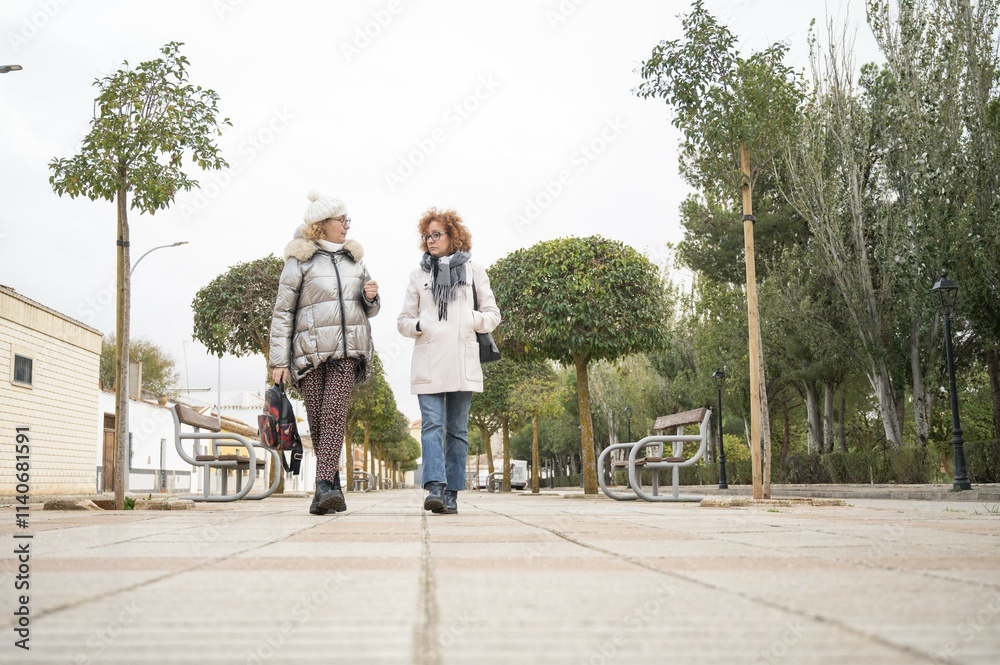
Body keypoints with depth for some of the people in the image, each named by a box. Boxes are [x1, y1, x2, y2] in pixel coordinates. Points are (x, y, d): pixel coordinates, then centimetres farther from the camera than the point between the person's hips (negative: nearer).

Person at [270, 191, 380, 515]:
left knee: (334, 415, -14)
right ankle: (333, 488, 11)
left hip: (347, 350, 2)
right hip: (310, 351, -2)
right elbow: (282, 312, 1)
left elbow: (369, 309, 27)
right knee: (317, 420, -1)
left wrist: (371, 297, 2)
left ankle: (324, 485, -21)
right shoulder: (299, 261, 4)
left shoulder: (354, 258, 19)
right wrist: (279, 360, -5)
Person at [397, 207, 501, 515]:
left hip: (462, 362, 0)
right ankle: (435, 487, -21)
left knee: (457, 429, 2)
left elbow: (493, 315, 13)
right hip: (428, 361, 1)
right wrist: (418, 325, -6)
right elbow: (403, 320, 17)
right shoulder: (418, 275, 16)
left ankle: (451, 494, 6)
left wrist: (472, 320, -8)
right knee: (432, 425, -12)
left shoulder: (473, 270, 12)